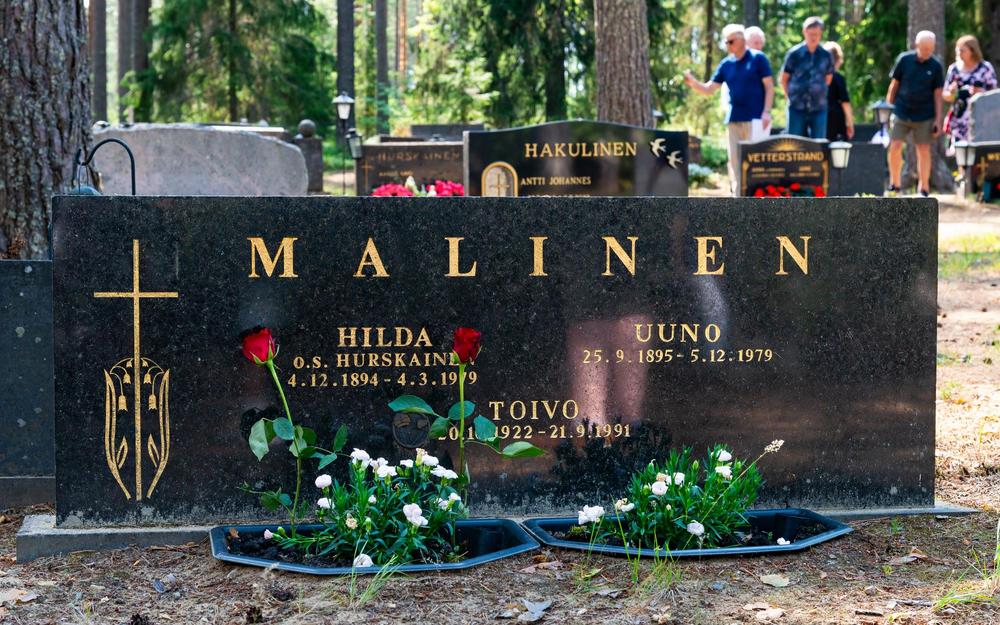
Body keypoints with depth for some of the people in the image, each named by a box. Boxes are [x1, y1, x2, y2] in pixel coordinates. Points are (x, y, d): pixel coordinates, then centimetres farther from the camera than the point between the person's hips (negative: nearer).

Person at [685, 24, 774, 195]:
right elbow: (709, 89, 9)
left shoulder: (758, 58, -2)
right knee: (735, 159, 4)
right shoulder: (726, 64, 10)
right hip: (734, 119, 5)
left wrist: (766, 112, -14)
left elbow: (769, 86, -4)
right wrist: (693, 83, -10)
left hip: (754, 118, -5)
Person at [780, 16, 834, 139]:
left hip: (818, 109, 1)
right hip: (797, 109, -1)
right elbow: (784, 79, 7)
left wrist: (819, 95, 12)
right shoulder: (794, 54, -2)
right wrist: (792, 96, 8)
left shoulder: (826, 55, 3)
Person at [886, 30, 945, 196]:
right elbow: (894, 85, 6)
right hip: (901, 113, 0)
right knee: (894, 147, -6)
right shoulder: (904, 60, -2)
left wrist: (938, 119, 0)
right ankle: (894, 184, 10)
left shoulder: (936, 66, -2)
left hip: (924, 116, 0)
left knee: (924, 150, 2)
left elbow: (937, 94, 3)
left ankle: (924, 188, 13)